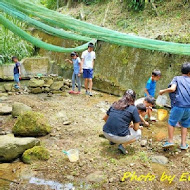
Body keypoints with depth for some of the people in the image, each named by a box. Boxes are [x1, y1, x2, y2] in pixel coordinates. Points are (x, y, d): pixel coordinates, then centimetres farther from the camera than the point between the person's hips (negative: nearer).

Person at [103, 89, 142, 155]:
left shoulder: (114, 104, 11)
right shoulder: (133, 109, -2)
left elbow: (105, 118, 22)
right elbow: (136, 128, 1)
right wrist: (131, 126, 23)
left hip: (106, 134, 6)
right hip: (119, 137, -6)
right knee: (138, 132, 21)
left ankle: (112, 140, 21)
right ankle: (123, 145, 1)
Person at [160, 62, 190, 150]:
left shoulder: (177, 78, 5)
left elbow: (172, 88, -12)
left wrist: (163, 91, 3)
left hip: (179, 106, -3)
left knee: (171, 122, 14)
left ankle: (170, 141, 12)